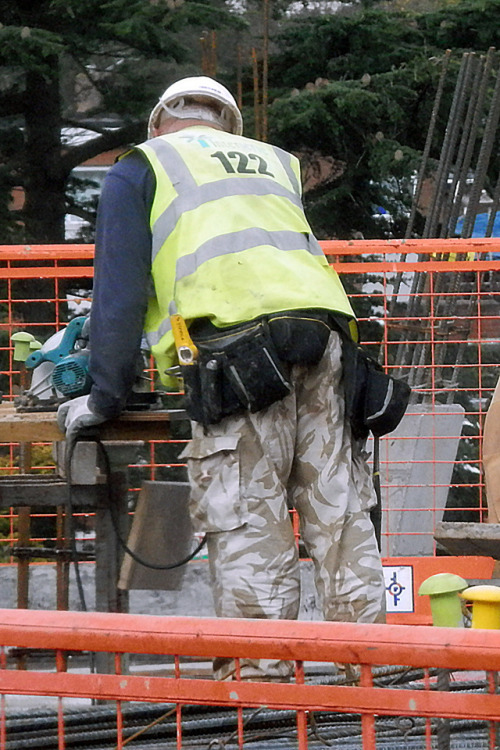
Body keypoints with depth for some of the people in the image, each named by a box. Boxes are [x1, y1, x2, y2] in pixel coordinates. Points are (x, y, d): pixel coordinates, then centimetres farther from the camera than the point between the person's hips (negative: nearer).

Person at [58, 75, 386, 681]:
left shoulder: (140, 169, 18)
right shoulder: (275, 162, 33)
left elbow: (120, 287, 11)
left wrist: (105, 397, 13)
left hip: (236, 341, -5)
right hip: (321, 326, 5)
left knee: (246, 517, -5)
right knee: (338, 507, 7)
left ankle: (259, 670, -9)